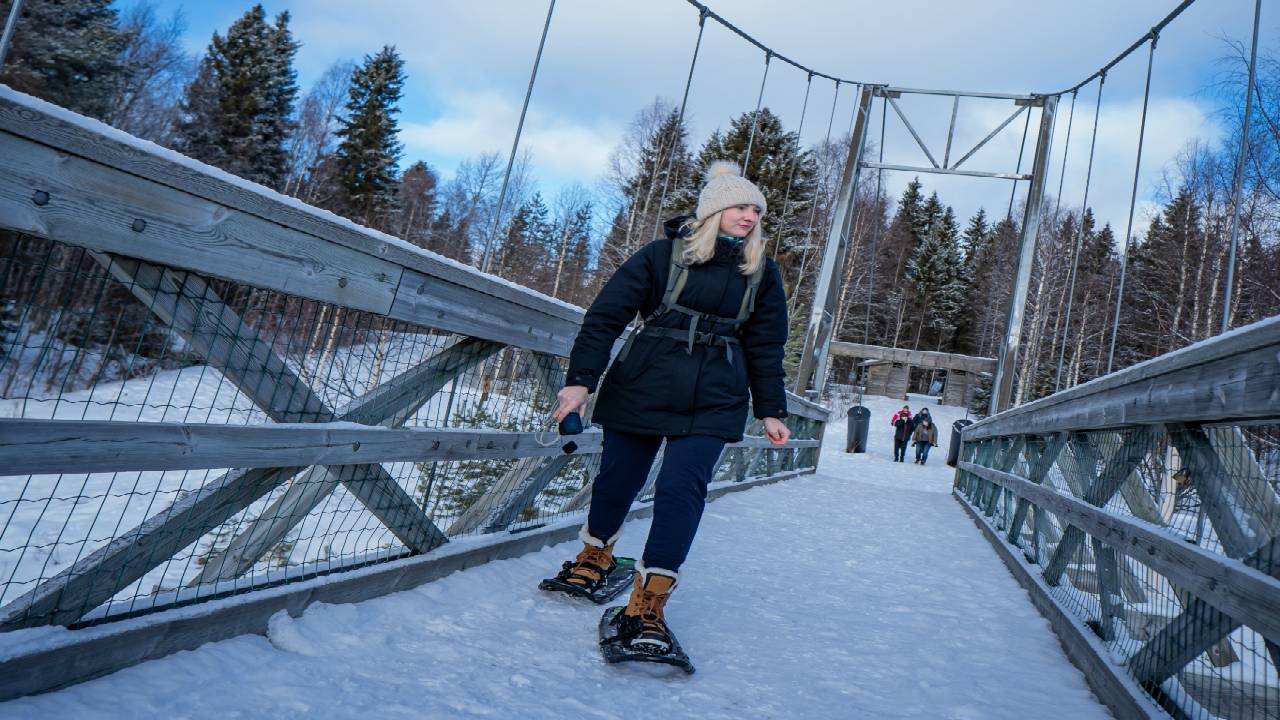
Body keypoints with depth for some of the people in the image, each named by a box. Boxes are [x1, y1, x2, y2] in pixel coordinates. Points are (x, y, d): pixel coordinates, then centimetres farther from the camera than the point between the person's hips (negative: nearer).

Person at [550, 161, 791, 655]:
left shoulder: (762, 274, 8)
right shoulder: (664, 253, -2)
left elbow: (765, 346, 16)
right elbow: (607, 314, -5)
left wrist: (770, 409, 12)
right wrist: (581, 379, -13)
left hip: (712, 404, 1)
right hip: (640, 389, -1)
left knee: (682, 490, -13)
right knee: (617, 479, 9)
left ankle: (647, 605, -7)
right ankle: (595, 554, 39)